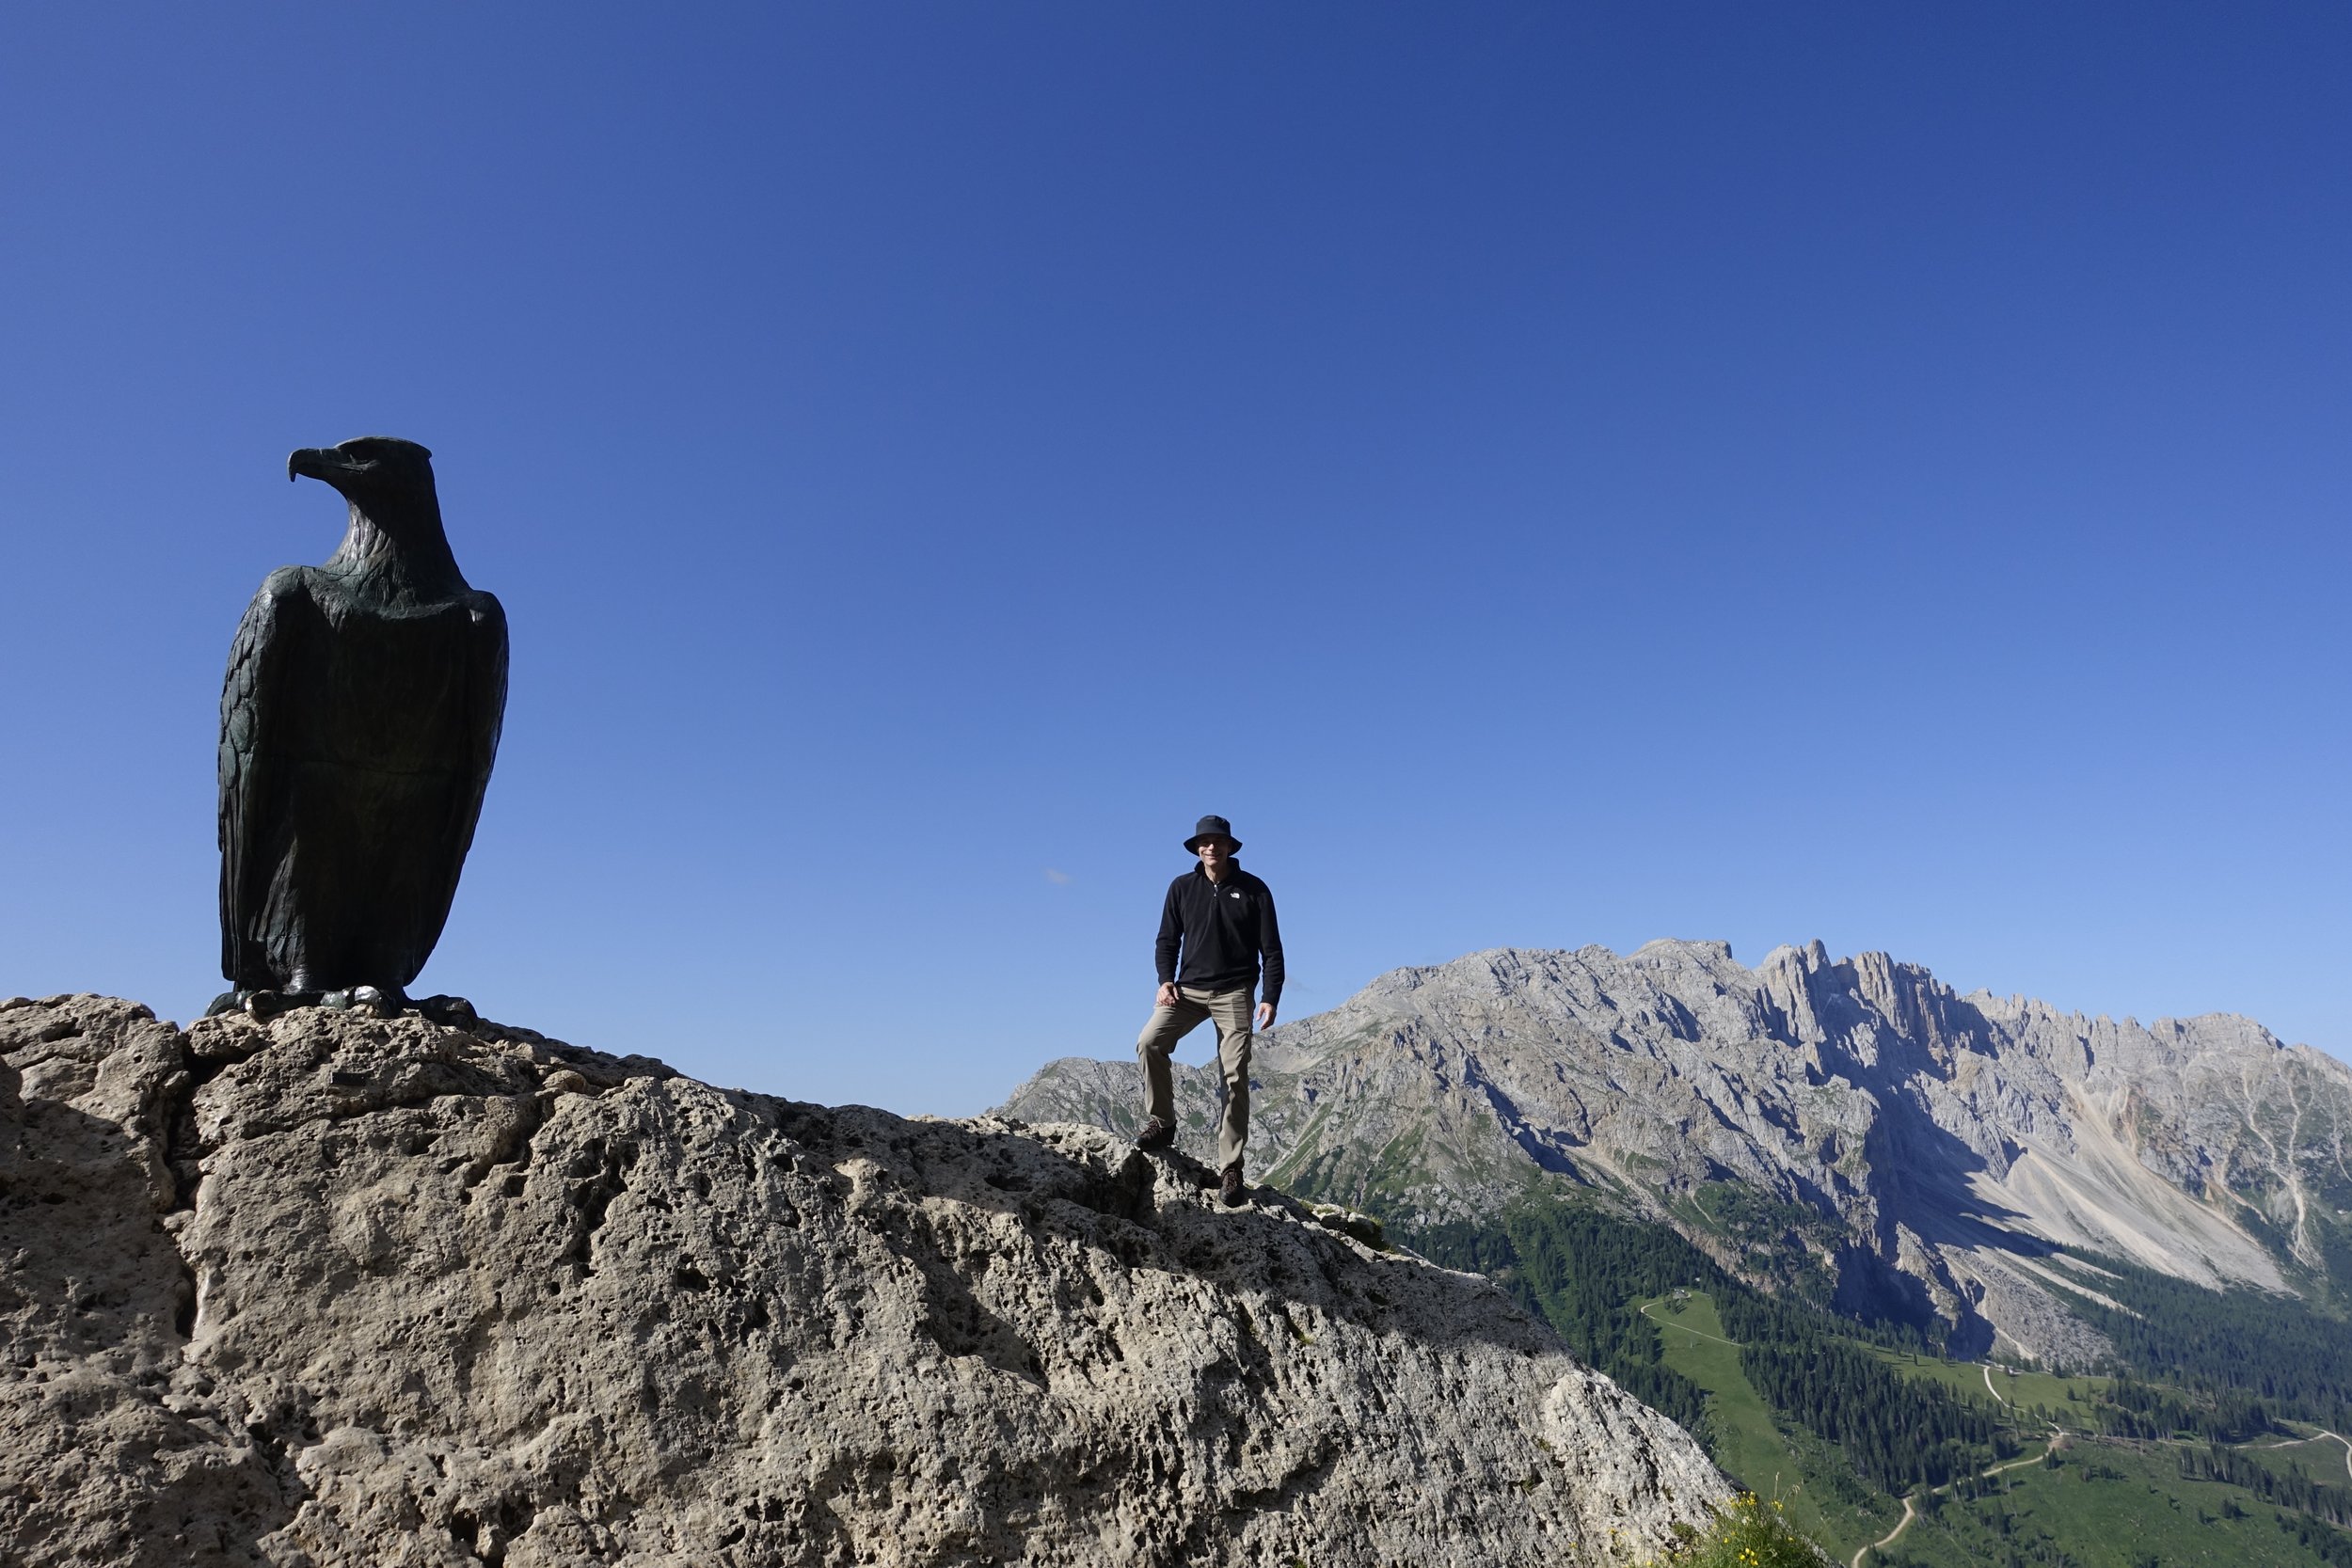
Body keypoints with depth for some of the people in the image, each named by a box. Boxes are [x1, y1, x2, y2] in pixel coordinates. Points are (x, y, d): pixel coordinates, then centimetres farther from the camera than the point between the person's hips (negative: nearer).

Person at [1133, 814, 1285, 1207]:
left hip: (1234, 993, -2)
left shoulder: (1253, 890, 1)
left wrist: (1271, 999, -7)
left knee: (1235, 1078, -7)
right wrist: (1166, 980, -5)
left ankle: (1229, 1169, 0)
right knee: (1149, 1043, -20)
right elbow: (1167, 941, 12)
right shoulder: (1182, 888, 6)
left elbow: (1271, 950, 2)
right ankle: (1161, 1123, -3)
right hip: (1188, 989, 2)